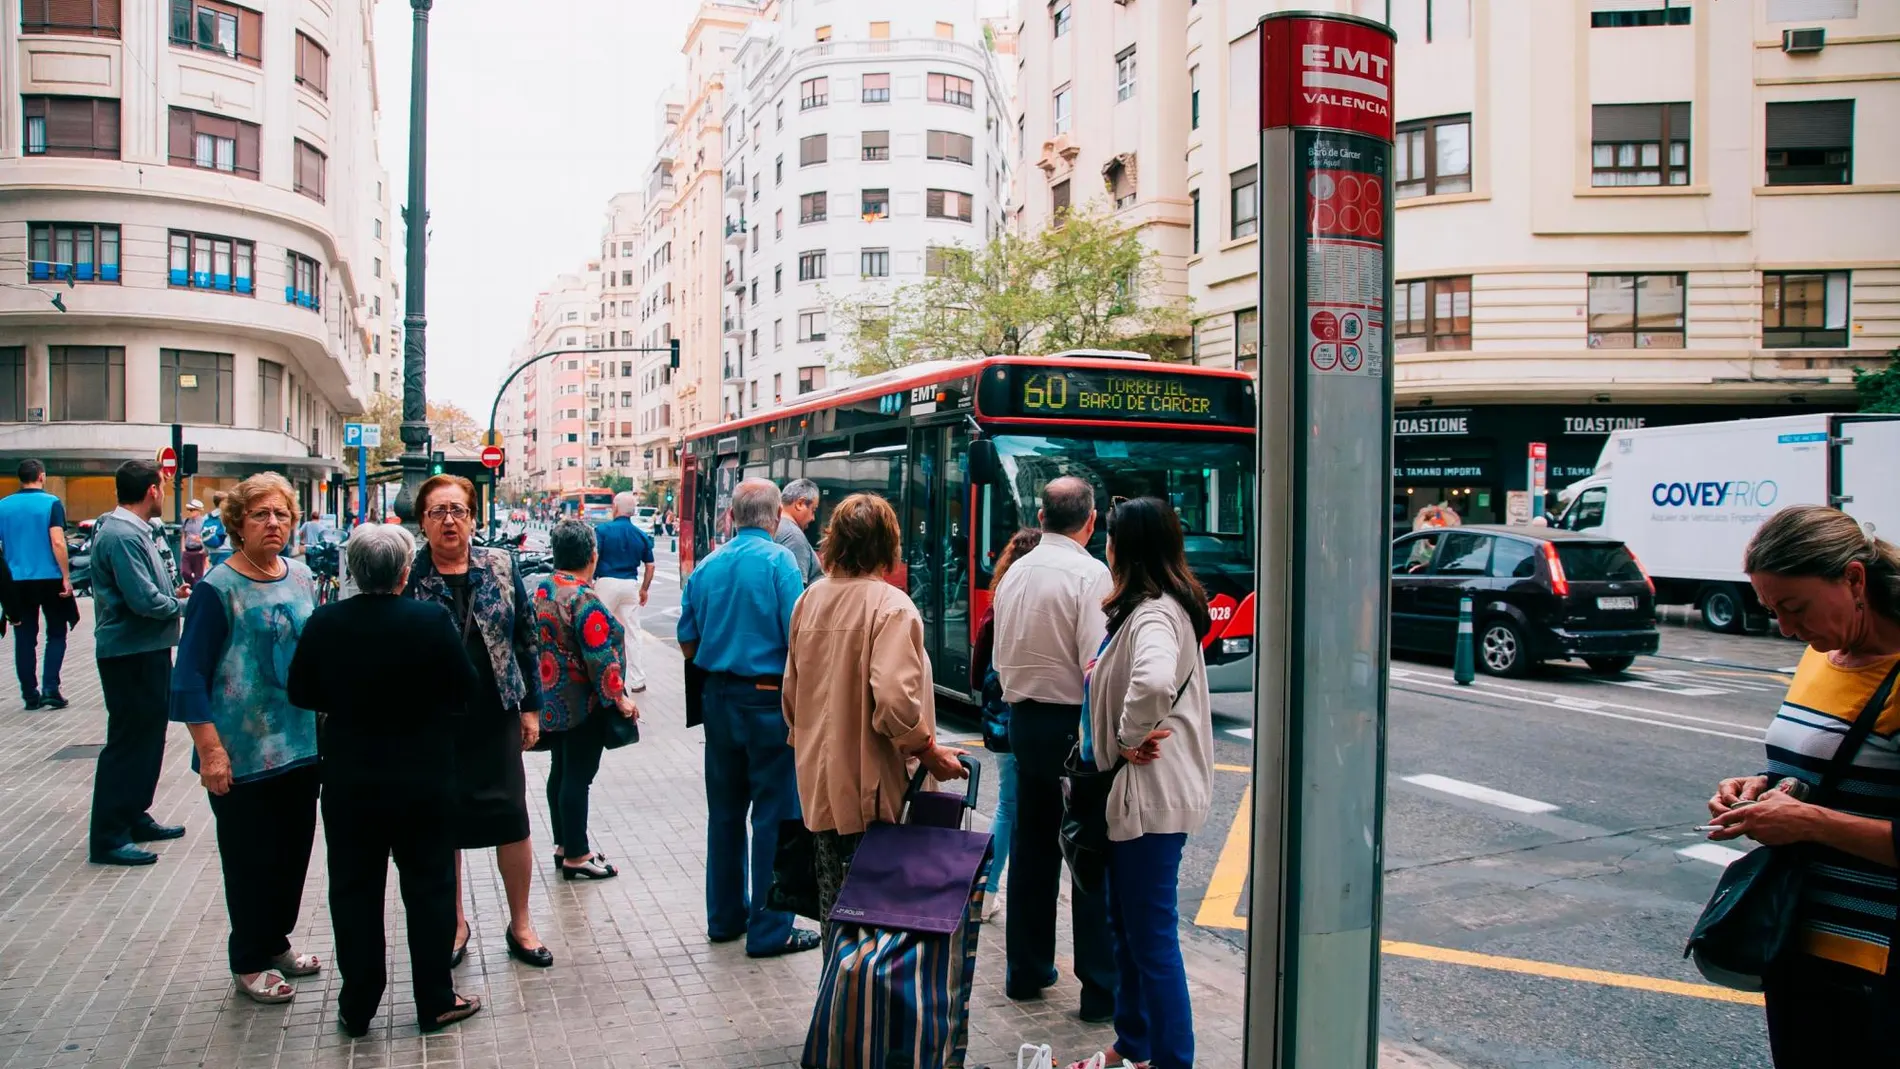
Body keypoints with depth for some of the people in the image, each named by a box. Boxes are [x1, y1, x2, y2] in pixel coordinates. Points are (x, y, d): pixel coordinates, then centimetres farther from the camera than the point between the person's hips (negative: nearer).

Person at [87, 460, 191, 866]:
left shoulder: (132, 530, 13)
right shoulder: (122, 535, -20)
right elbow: (144, 600, -25)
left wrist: (172, 593, 6)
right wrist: (182, 605, -9)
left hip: (146, 650, 11)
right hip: (132, 653, -11)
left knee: (146, 736, 18)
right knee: (128, 741, -5)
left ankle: (135, 817, 30)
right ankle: (108, 837, 2)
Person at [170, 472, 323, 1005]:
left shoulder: (301, 577, 6)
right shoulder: (218, 589, -11)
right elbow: (190, 675, -12)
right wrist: (210, 750, -17)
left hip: (303, 743, 6)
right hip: (244, 753, -6)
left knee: (294, 849, 15)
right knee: (250, 858, 5)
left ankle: (276, 941, 33)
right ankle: (249, 961, 21)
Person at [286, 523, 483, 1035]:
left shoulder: (324, 623, -8)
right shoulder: (432, 621, -16)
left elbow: (301, 692, 1)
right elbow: (465, 688, -7)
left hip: (349, 781, 2)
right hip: (424, 779, -2)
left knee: (354, 892, 13)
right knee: (428, 888, 10)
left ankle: (357, 1007, 23)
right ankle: (435, 1002, 18)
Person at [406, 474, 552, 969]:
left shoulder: (500, 567, 1)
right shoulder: (407, 576, -2)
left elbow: (525, 638, 6)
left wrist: (531, 705, 5)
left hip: (495, 718, 1)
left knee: (512, 817, 1)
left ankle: (520, 925, 18)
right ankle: (455, 924, 28)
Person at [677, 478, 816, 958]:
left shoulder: (706, 567, 5)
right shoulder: (779, 561, -12)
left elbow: (688, 644, 11)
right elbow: (798, 640, -17)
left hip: (718, 698, 6)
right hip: (768, 698, -6)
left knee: (725, 811, 16)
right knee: (775, 815, 1)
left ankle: (725, 916, 26)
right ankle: (770, 929, 6)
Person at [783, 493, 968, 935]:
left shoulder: (810, 598, 4)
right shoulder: (891, 606, -16)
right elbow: (895, 701, -26)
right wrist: (930, 751, -11)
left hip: (817, 783, 6)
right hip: (867, 789, -6)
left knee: (832, 905, 17)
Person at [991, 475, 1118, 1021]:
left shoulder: (1014, 573, 8)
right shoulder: (1089, 574, -14)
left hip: (1023, 720, 7)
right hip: (1073, 724, -7)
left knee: (1032, 848, 15)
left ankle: (1026, 971, 25)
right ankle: (1102, 990, 6)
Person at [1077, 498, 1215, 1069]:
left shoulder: (1153, 614, -22)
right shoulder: (1154, 607, 11)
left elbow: (1154, 682, -42)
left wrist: (1130, 739, -25)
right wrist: (1129, 740, 6)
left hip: (1151, 795, -11)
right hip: (1138, 792, 11)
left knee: (1153, 938, 0)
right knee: (1126, 926, 21)